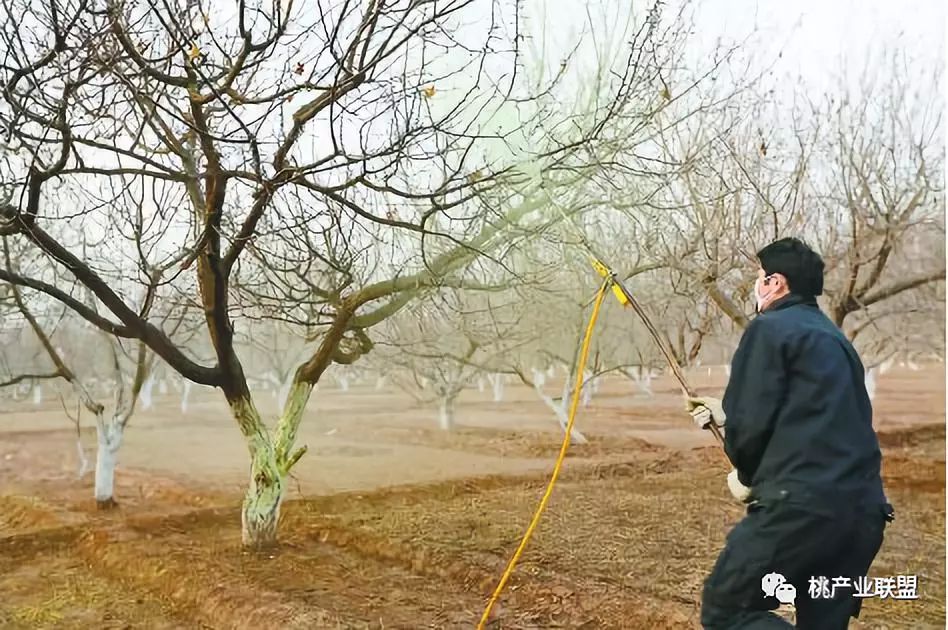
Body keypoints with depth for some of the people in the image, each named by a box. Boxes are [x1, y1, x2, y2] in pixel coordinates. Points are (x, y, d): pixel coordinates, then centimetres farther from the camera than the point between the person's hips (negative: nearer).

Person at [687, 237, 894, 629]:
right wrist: (725, 415, 36)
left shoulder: (769, 329, -4)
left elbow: (752, 422, -10)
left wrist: (747, 476, 11)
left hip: (802, 505, -8)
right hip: (863, 509, 9)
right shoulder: (834, 338, 22)